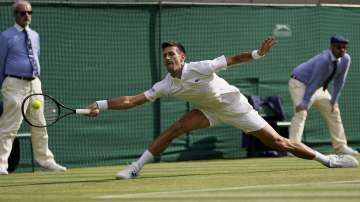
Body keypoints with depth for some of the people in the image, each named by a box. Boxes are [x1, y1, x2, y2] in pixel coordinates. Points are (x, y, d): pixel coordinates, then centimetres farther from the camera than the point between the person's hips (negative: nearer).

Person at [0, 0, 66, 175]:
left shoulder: (34, 36, 14)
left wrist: (36, 80, 17)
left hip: (34, 83, 6)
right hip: (15, 84, -6)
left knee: (39, 125, 12)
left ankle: (45, 160, 23)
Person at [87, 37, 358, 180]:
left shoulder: (199, 69, -28)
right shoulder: (165, 86, -14)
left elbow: (233, 60, -22)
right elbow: (132, 100, -15)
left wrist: (258, 53, -35)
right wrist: (101, 105, -24)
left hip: (234, 105, -4)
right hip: (210, 111, 4)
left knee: (278, 142, -8)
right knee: (176, 128, -18)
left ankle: (326, 159, 2)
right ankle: (136, 168, -15)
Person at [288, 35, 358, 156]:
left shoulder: (345, 59, -13)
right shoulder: (324, 60, -35)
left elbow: (339, 81, -5)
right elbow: (313, 82, -35)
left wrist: (333, 100, -5)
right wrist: (305, 103, -35)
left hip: (319, 87, 9)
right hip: (300, 83, -9)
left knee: (333, 111, 12)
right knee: (301, 112, -25)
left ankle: (341, 147, 22)